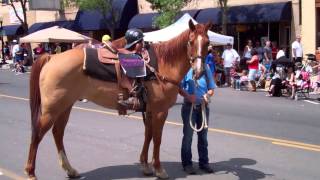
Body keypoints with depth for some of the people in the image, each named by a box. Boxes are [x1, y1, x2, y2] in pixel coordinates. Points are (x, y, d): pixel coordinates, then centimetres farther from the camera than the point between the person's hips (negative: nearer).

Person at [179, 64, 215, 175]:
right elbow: (179, 87, -6)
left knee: (203, 135, 12)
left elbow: (211, 89, 6)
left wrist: (208, 94, -14)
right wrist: (188, 96, -22)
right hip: (189, 106, -3)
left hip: (203, 106, 3)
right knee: (188, 135, 6)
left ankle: (204, 162, 24)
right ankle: (187, 163, 16)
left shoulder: (206, 69, 2)